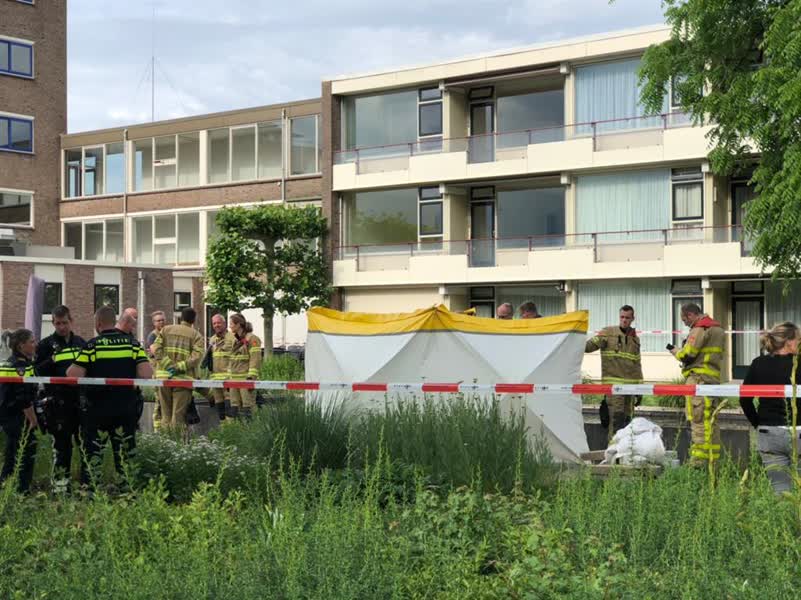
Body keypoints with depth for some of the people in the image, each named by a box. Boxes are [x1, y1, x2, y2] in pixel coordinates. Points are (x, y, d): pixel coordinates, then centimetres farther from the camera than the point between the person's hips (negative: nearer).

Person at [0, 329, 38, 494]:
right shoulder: (21, 365, -17)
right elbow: (24, 398, -19)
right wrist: (33, 420, -13)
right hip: (17, 418, -10)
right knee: (26, 454, -3)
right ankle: (22, 491, -1)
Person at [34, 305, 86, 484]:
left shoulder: (81, 343, 14)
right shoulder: (46, 345, 2)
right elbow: (37, 370, -3)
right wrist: (52, 361, -18)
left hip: (80, 398, 4)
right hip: (58, 400, -3)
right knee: (62, 442, 1)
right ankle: (62, 477, 9)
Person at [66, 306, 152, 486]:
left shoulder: (92, 345, -9)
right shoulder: (132, 343, -2)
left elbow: (73, 375, -14)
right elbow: (146, 374, -9)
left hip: (97, 409, -2)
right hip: (126, 408, 2)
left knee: (91, 452, 10)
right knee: (125, 453, 11)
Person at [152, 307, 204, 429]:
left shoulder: (166, 329, 13)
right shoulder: (196, 335, 6)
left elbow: (156, 348, -1)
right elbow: (196, 357, -11)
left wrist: (168, 365, -6)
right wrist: (179, 367, -12)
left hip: (163, 375, 2)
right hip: (183, 378, -2)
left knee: (166, 414, 10)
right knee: (178, 415, -1)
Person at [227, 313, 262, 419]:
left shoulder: (252, 339, -6)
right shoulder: (236, 341, 18)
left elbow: (255, 359, -13)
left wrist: (251, 377, -19)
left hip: (245, 378, -8)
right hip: (234, 379, 8)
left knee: (247, 408, -9)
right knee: (234, 409, 7)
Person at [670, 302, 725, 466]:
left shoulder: (700, 329, -10)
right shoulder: (717, 329, 21)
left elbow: (687, 356, -12)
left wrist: (675, 351, 7)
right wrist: (687, 347, 17)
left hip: (699, 378, -10)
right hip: (714, 378, 10)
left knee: (698, 421, -10)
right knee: (711, 421, 12)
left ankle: (698, 461, -13)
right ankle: (713, 459, 15)